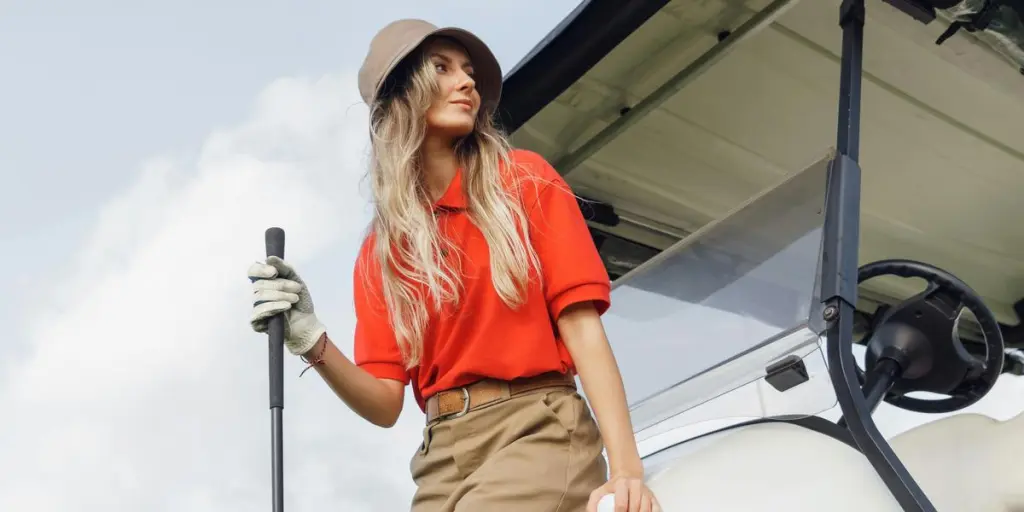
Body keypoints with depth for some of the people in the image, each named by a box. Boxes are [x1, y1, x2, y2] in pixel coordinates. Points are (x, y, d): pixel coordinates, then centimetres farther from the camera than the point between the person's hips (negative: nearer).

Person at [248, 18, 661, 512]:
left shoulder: (525, 180, 4)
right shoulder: (380, 248, 11)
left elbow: (581, 325, -5)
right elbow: (386, 402, 7)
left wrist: (626, 469, -15)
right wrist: (312, 342, -12)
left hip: (537, 432, -3)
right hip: (445, 456, 3)